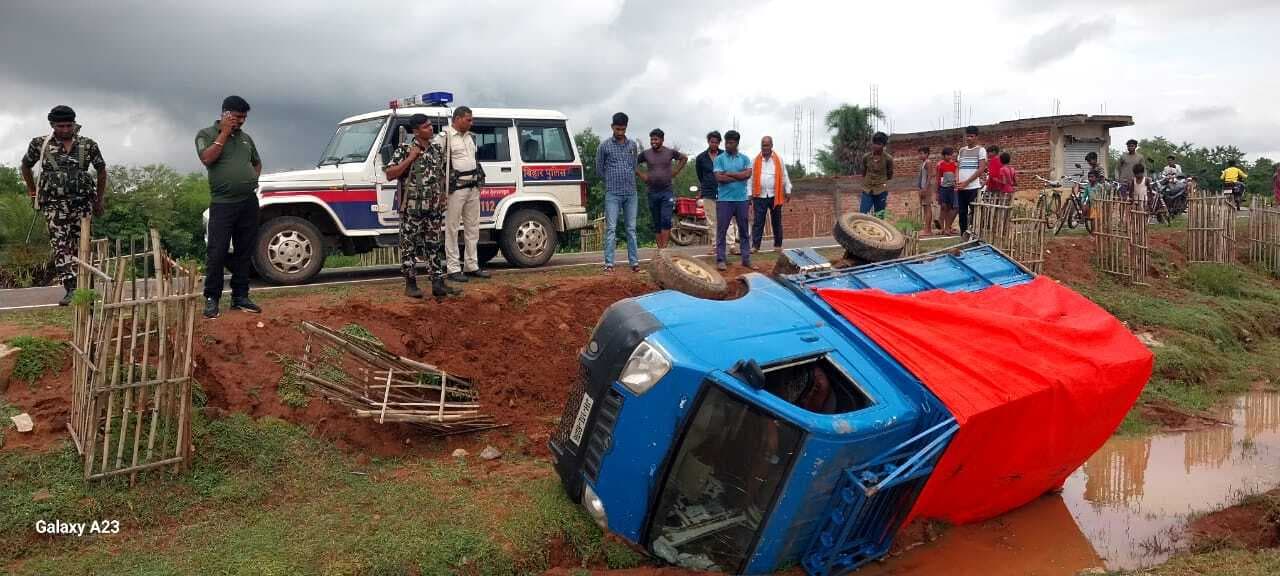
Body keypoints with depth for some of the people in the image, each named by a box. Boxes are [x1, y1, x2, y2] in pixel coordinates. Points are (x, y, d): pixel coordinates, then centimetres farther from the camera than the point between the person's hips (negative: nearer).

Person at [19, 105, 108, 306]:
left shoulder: (88, 145, 3)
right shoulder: (40, 144, 3)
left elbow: (101, 171, 13)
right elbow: (26, 165, 19)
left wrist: (99, 200, 13)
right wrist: (32, 191, 16)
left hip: (82, 201, 1)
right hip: (54, 203, -1)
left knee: (80, 244, 5)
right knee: (59, 244, -10)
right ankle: (70, 288, -14)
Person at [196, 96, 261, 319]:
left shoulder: (245, 137, 17)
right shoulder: (206, 134, 2)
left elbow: (257, 162, 31)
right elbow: (207, 158, -15)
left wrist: (253, 179, 11)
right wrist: (225, 133, -11)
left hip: (249, 202, 5)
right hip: (223, 203, -5)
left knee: (244, 252, 8)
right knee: (217, 253, -7)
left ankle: (240, 296, 16)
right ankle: (211, 299, 2)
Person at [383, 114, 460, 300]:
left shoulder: (437, 149, 10)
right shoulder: (404, 149, -7)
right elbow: (389, 174, -11)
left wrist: (443, 195, 11)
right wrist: (410, 158, -17)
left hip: (434, 208, 5)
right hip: (411, 207, -5)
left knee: (435, 245, 6)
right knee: (410, 245, 2)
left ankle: (438, 283, 9)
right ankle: (411, 284, 10)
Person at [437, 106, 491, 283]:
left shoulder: (471, 137, 15)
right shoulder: (444, 137, -9)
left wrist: (479, 181, 18)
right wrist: (441, 188, -15)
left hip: (473, 188, 8)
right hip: (456, 188, -8)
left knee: (473, 228, 12)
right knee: (452, 228, -2)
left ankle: (472, 266, 20)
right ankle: (453, 269, 2)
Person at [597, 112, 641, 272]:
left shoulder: (632, 145, 11)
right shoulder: (604, 146, 1)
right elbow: (599, 169, 9)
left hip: (631, 193, 3)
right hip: (613, 194, -3)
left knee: (631, 229, 5)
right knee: (611, 228, -5)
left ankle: (634, 262, 7)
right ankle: (609, 263, -5)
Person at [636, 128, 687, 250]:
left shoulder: (670, 152, 0)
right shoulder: (645, 154, 1)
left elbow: (684, 158, 17)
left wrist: (676, 171, 8)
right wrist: (641, 175, 4)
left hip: (667, 191, -2)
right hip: (653, 192, 2)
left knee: (666, 219, -14)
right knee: (656, 223, 6)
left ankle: (664, 247, -14)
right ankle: (659, 247, 12)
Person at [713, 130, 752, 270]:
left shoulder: (744, 158, 8)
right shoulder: (720, 159, 1)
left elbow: (748, 174, -8)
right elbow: (719, 178, -12)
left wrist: (729, 174, -10)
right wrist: (739, 177, -8)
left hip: (741, 199, 3)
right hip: (724, 199, -2)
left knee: (743, 230, 8)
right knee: (721, 230, -1)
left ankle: (746, 259, 15)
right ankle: (720, 259, 4)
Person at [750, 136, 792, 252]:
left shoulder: (779, 159, 4)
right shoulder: (756, 160, 4)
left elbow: (784, 176, 8)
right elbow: (751, 178, 5)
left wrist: (788, 191, 5)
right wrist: (750, 194, 1)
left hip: (775, 196, 1)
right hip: (759, 196, -1)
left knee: (776, 222, 9)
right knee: (757, 222, -4)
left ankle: (778, 245, 17)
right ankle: (755, 246, -4)